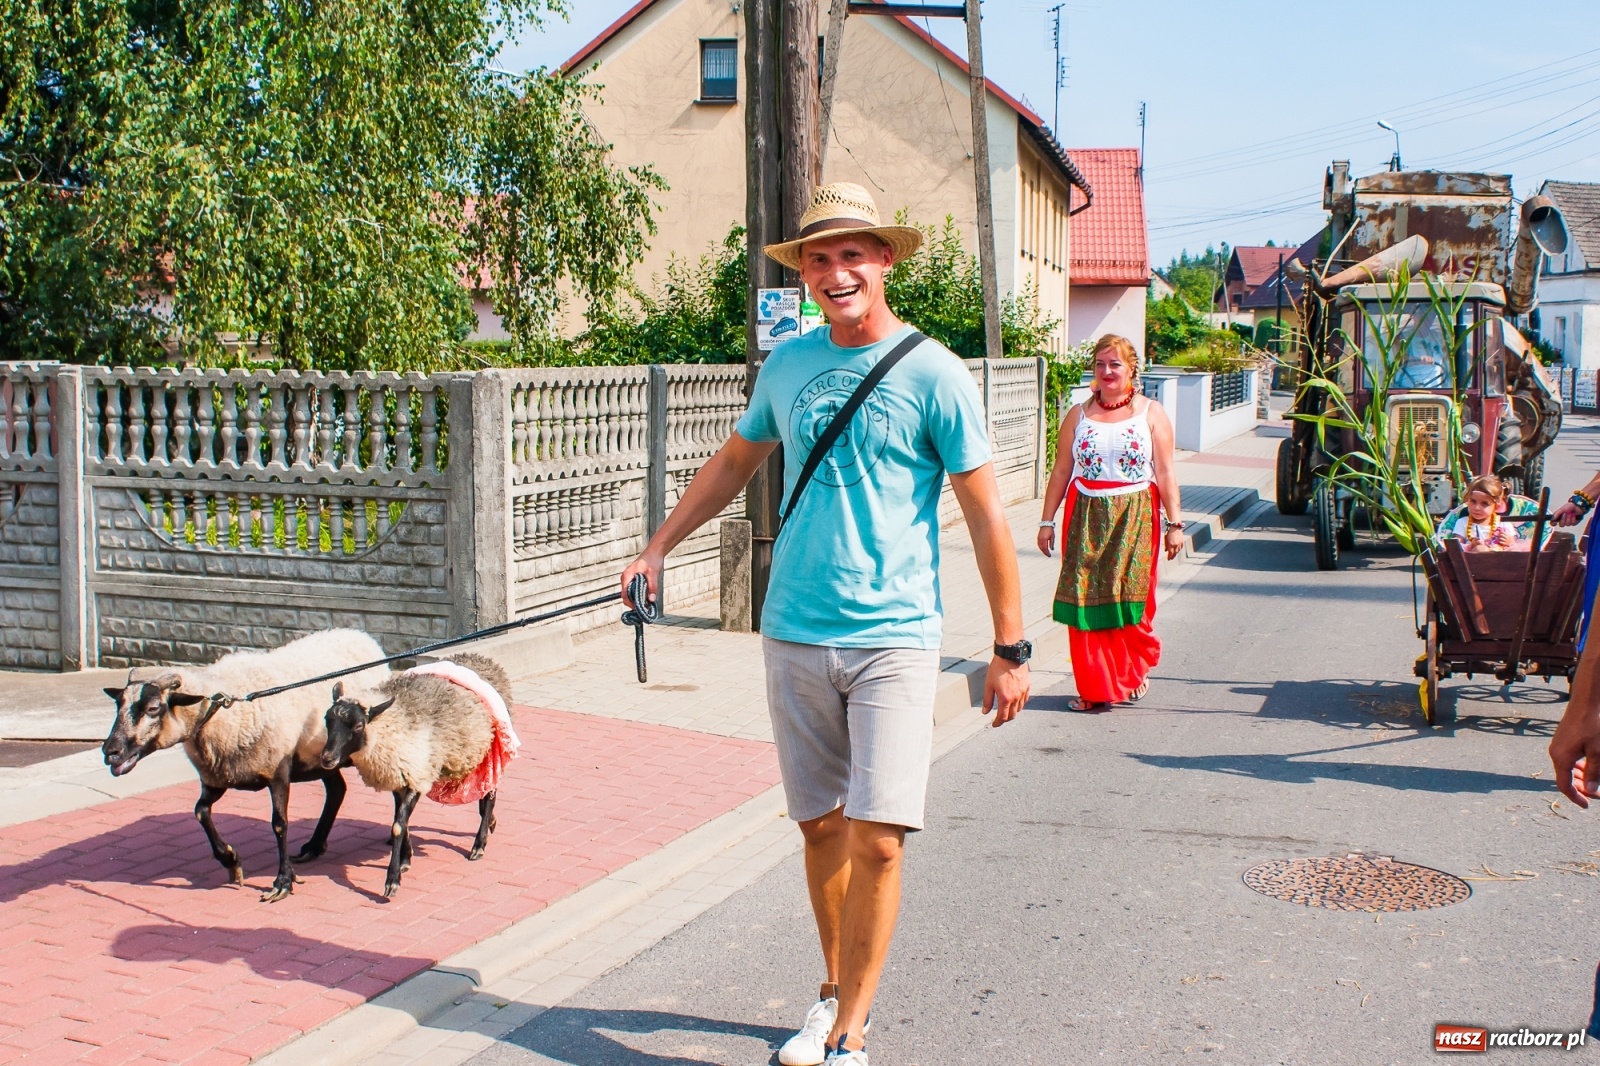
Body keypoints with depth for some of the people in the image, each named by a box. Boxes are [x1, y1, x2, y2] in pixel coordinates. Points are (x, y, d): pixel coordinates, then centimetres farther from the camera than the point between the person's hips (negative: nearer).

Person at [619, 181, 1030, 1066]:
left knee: (875, 839, -8)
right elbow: (732, 463, 23)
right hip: (794, 634, 4)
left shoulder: (933, 374, -7)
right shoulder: (788, 365, 7)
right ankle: (835, 992, 30)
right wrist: (657, 547, 19)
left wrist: (1009, 648, -5)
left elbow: (986, 515, -5)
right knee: (820, 825, 13)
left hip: (893, 640, -4)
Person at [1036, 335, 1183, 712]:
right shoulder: (1079, 414, 9)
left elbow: (1165, 474, 2)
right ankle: (1094, 687, 7)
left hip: (1135, 518, -2)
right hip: (1086, 517, 2)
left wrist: (1174, 524, -2)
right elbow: (1061, 471, 9)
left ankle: (1134, 672, 24)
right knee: (1085, 599, -3)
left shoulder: (1151, 413, 4)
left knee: (1130, 597, -2)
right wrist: (1047, 521, 6)